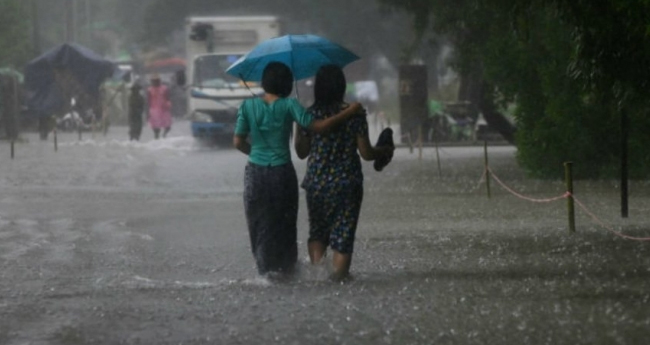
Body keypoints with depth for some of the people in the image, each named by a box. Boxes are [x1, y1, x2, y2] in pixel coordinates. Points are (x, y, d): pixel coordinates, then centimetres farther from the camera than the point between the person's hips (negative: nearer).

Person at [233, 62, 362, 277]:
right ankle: (286, 269, 15)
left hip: (255, 173, 2)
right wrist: (349, 113, -8)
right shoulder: (288, 105, -8)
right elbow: (317, 127, -15)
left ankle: (266, 270, 12)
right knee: (284, 226, 13)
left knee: (259, 226, 13)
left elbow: (238, 142, 0)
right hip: (282, 173, -2)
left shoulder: (248, 106, -1)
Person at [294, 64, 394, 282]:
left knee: (317, 231, 17)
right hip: (347, 184, -1)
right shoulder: (354, 115, -8)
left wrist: (298, 129, 16)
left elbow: (301, 152, 3)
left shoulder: (310, 115, -5)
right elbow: (366, 153, -5)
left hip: (317, 184, 1)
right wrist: (385, 151, 13)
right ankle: (338, 277, 1)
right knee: (343, 234, 5)